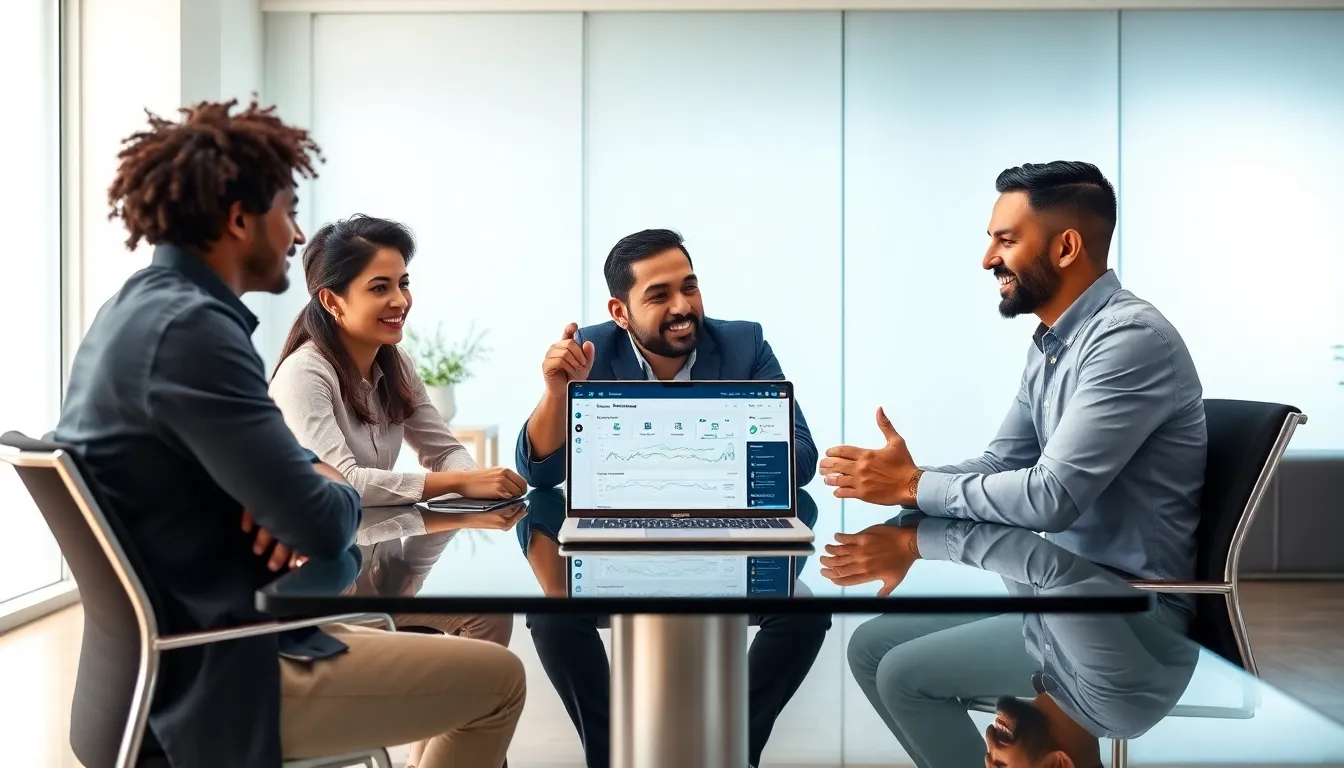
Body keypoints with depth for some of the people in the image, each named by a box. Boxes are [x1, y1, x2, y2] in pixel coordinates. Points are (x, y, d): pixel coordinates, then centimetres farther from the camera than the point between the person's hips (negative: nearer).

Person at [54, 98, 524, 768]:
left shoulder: (141, 310, 9)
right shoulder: (190, 327, -24)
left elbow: (267, 464, 16)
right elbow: (324, 526, -26)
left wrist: (309, 482, -7)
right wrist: (333, 490, -3)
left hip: (178, 653, 10)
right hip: (218, 675, -10)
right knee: (498, 679, 1)